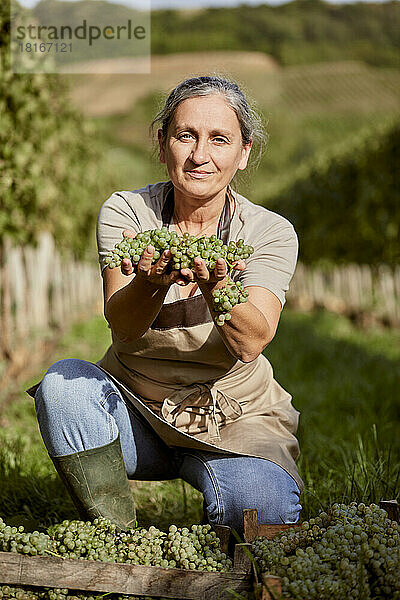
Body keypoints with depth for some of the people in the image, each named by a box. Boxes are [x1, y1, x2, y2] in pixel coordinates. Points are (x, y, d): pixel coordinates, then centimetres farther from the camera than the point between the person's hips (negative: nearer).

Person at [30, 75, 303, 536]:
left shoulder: (271, 232, -9)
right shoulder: (125, 212, -8)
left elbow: (249, 344, -24)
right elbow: (122, 325, -22)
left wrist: (215, 287, -45)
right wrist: (153, 281, -45)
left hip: (235, 420, -1)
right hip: (132, 410, 1)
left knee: (263, 510, -29)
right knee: (64, 381, -28)